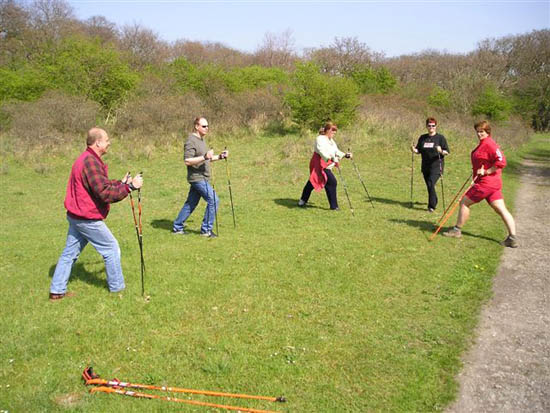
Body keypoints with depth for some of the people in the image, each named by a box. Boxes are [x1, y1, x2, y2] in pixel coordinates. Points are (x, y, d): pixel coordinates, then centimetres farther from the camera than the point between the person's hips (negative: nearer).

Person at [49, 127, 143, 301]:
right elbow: (105, 193, -25)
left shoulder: (86, 159, 11)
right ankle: (117, 287, 17)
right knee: (111, 248, 5)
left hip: (76, 216, 10)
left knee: (70, 252, 14)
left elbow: (101, 184, 15)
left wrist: (121, 183, 5)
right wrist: (130, 186, -20)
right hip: (88, 219, -10)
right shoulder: (91, 162, -22)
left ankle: (57, 290, 20)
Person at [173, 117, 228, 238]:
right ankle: (206, 230, -2)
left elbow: (206, 159, 26)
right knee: (213, 200, -11)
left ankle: (177, 227, 22)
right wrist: (204, 157, -30)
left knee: (191, 203, 13)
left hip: (201, 178, 10)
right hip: (197, 178, -10)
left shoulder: (201, 140, 17)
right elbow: (187, 161, -22)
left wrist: (220, 156, 12)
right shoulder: (191, 141, -14)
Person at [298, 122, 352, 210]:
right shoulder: (320, 139, -16)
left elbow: (336, 151, 12)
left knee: (312, 182, 18)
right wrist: (331, 159, -44)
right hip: (319, 165, -10)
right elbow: (322, 152, -30)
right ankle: (334, 206, -10)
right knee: (332, 182, -15)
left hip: (326, 166, 10)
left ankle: (302, 201, 31)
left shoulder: (331, 141, 15)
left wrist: (345, 155, -5)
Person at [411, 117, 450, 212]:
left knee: (431, 184, -18)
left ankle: (432, 206, -12)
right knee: (429, 186, 12)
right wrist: (414, 150, -7)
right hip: (425, 167, 5)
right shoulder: (422, 138, 11)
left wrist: (441, 151, -24)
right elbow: (419, 150, 15)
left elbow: (447, 152, -3)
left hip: (436, 166, -5)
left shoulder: (440, 137, -1)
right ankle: (434, 201, 35)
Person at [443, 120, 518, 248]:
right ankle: (512, 238, 0)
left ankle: (457, 230, 15)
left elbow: (501, 162, -23)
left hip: (485, 183, -10)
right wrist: (476, 169, 13)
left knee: (464, 202, 3)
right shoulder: (483, 144, 15)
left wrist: (486, 172, -20)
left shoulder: (489, 144, -16)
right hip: (493, 183, 10)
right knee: (501, 209, 3)